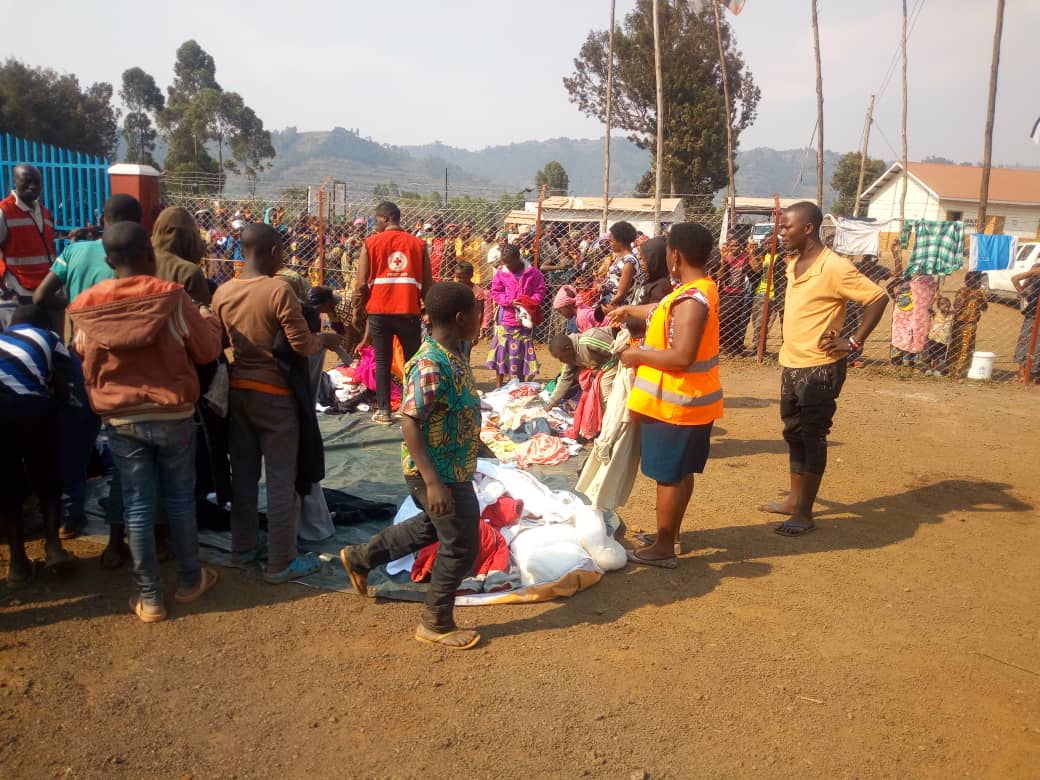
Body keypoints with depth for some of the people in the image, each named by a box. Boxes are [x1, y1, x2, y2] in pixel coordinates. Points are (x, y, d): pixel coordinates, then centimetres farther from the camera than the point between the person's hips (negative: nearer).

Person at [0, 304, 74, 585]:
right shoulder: (49, 338, 19)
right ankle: (53, 545, 8)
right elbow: (62, 391, 10)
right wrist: (47, 407, 28)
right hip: (30, 407, -2)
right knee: (46, 480, 18)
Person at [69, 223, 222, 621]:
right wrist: (208, 319, 16)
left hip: (120, 419, 2)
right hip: (173, 414, -1)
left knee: (137, 507, 8)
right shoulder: (171, 296, -12)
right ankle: (190, 579, 28)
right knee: (180, 499, 14)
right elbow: (208, 350, -4)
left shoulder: (87, 306, -4)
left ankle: (149, 597, 17)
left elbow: (84, 360, 10)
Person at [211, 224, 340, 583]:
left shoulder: (222, 292, 1)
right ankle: (281, 562, 10)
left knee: (243, 473, 17)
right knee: (281, 480, 3)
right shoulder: (279, 290, -17)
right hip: (274, 394, -6)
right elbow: (302, 346, -17)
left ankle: (243, 548, 29)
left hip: (237, 389, 6)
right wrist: (327, 339, 2)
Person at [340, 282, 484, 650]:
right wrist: (433, 481, -31)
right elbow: (409, 423, -28)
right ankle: (436, 624, 22)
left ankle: (359, 557, 43)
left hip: (454, 469, 10)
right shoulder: (430, 364, -27)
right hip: (437, 474, -10)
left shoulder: (453, 354, 2)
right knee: (461, 547, 3)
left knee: (432, 527, 28)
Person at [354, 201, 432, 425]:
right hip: (409, 311, 1)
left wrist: (356, 311, 9)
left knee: (382, 362, 8)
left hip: (379, 311, -1)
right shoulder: (418, 244, 5)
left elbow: (361, 284, -2)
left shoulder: (371, 243, 0)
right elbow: (427, 284, 5)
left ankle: (383, 411, 9)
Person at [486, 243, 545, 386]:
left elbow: (540, 291, -1)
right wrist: (510, 301, -15)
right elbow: (495, 293, 1)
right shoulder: (501, 274, -1)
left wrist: (531, 303, -18)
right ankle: (499, 387, 12)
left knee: (522, 353, 9)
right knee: (501, 350, 1)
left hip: (525, 320, 0)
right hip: (505, 319, 0)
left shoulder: (533, 273, -4)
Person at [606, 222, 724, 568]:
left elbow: (681, 357, -30)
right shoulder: (702, 288, 6)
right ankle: (670, 533, 33)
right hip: (692, 398, 10)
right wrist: (629, 310, 37)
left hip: (676, 403, -10)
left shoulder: (691, 300, -25)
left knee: (669, 474, 2)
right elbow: (665, 312, 24)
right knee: (680, 472, 19)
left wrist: (638, 354, -17)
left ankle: (664, 548, 13)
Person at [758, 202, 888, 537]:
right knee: (794, 434, 16)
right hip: (791, 364, 9)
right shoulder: (793, 263, 8)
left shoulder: (834, 267, -18)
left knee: (812, 437, -1)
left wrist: (853, 341, -17)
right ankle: (794, 500, 29)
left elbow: (878, 298, -19)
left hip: (819, 368, -9)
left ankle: (805, 513, 8)